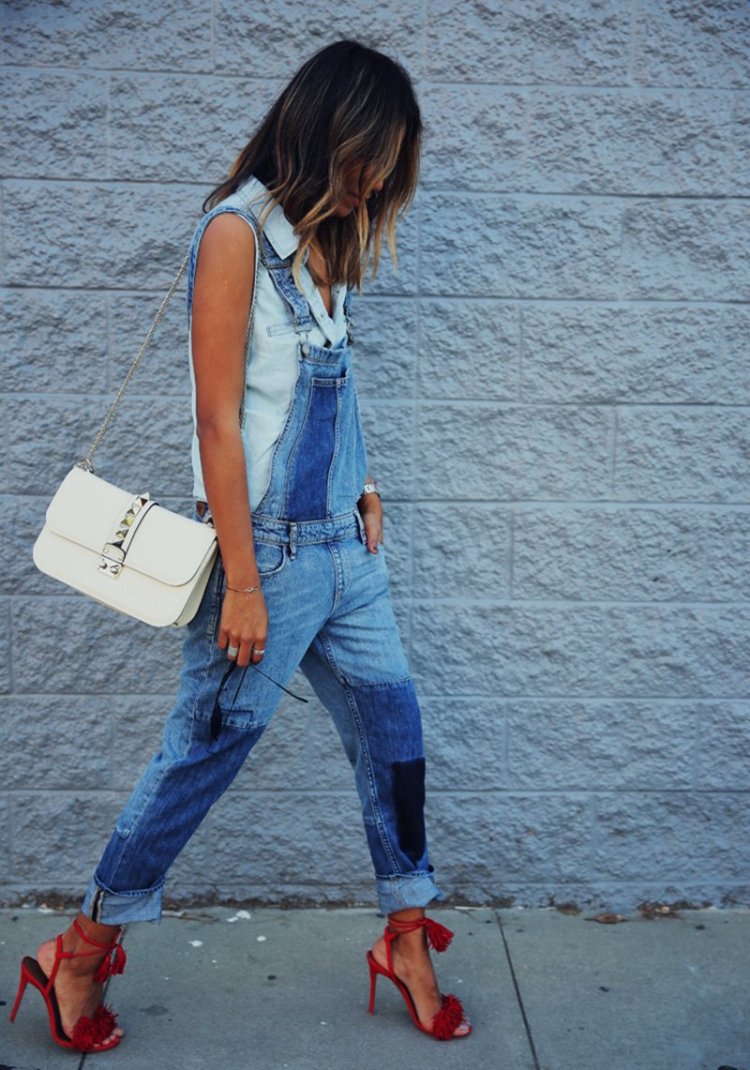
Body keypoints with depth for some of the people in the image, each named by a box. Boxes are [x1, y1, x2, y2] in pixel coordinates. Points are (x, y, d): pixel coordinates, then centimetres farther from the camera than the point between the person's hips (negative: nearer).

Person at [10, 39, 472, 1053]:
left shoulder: (321, 240, 13)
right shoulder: (238, 228, -12)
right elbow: (218, 420, -16)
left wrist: (361, 489, 6)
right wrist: (242, 585, -17)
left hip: (346, 550, 8)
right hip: (272, 553, -8)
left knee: (394, 739, 11)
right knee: (202, 757, 3)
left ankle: (407, 939, 29)